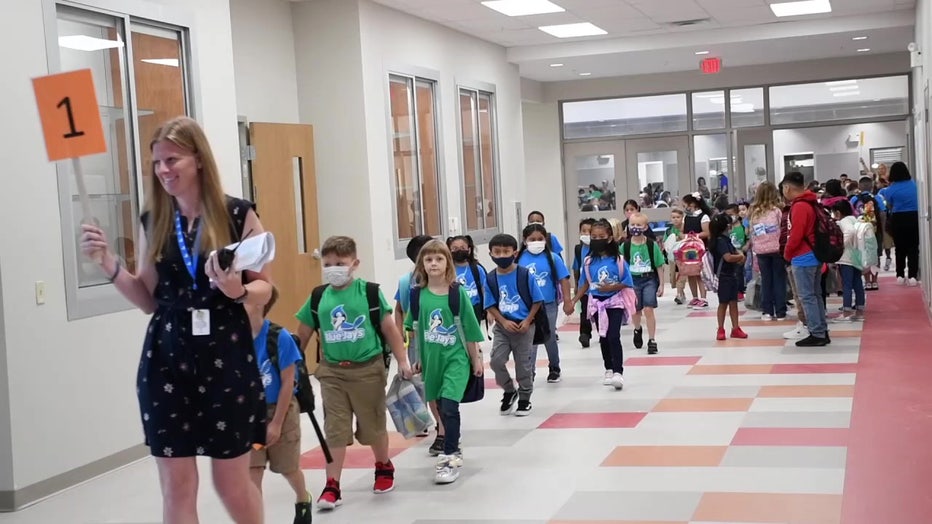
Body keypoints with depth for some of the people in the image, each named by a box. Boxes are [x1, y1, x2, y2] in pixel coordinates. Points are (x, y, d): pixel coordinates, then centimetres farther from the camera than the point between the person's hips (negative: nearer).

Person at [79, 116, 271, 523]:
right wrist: (110, 266, -5)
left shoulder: (238, 215, -4)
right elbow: (150, 301, 8)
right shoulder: (153, 222, 6)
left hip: (226, 357, -2)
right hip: (167, 359, 3)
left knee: (231, 481, 9)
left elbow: (264, 289, 2)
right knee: (177, 485, 4)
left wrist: (238, 291, -19)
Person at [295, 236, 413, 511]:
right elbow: (303, 336, 9)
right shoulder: (317, 298, 0)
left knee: (373, 426, 14)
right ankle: (332, 486, 4)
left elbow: (389, 328, -1)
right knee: (335, 430, -1)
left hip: (367, 369, -1)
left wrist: (402, 361, -2)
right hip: (332, 372, 1)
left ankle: (384, 467, 38)